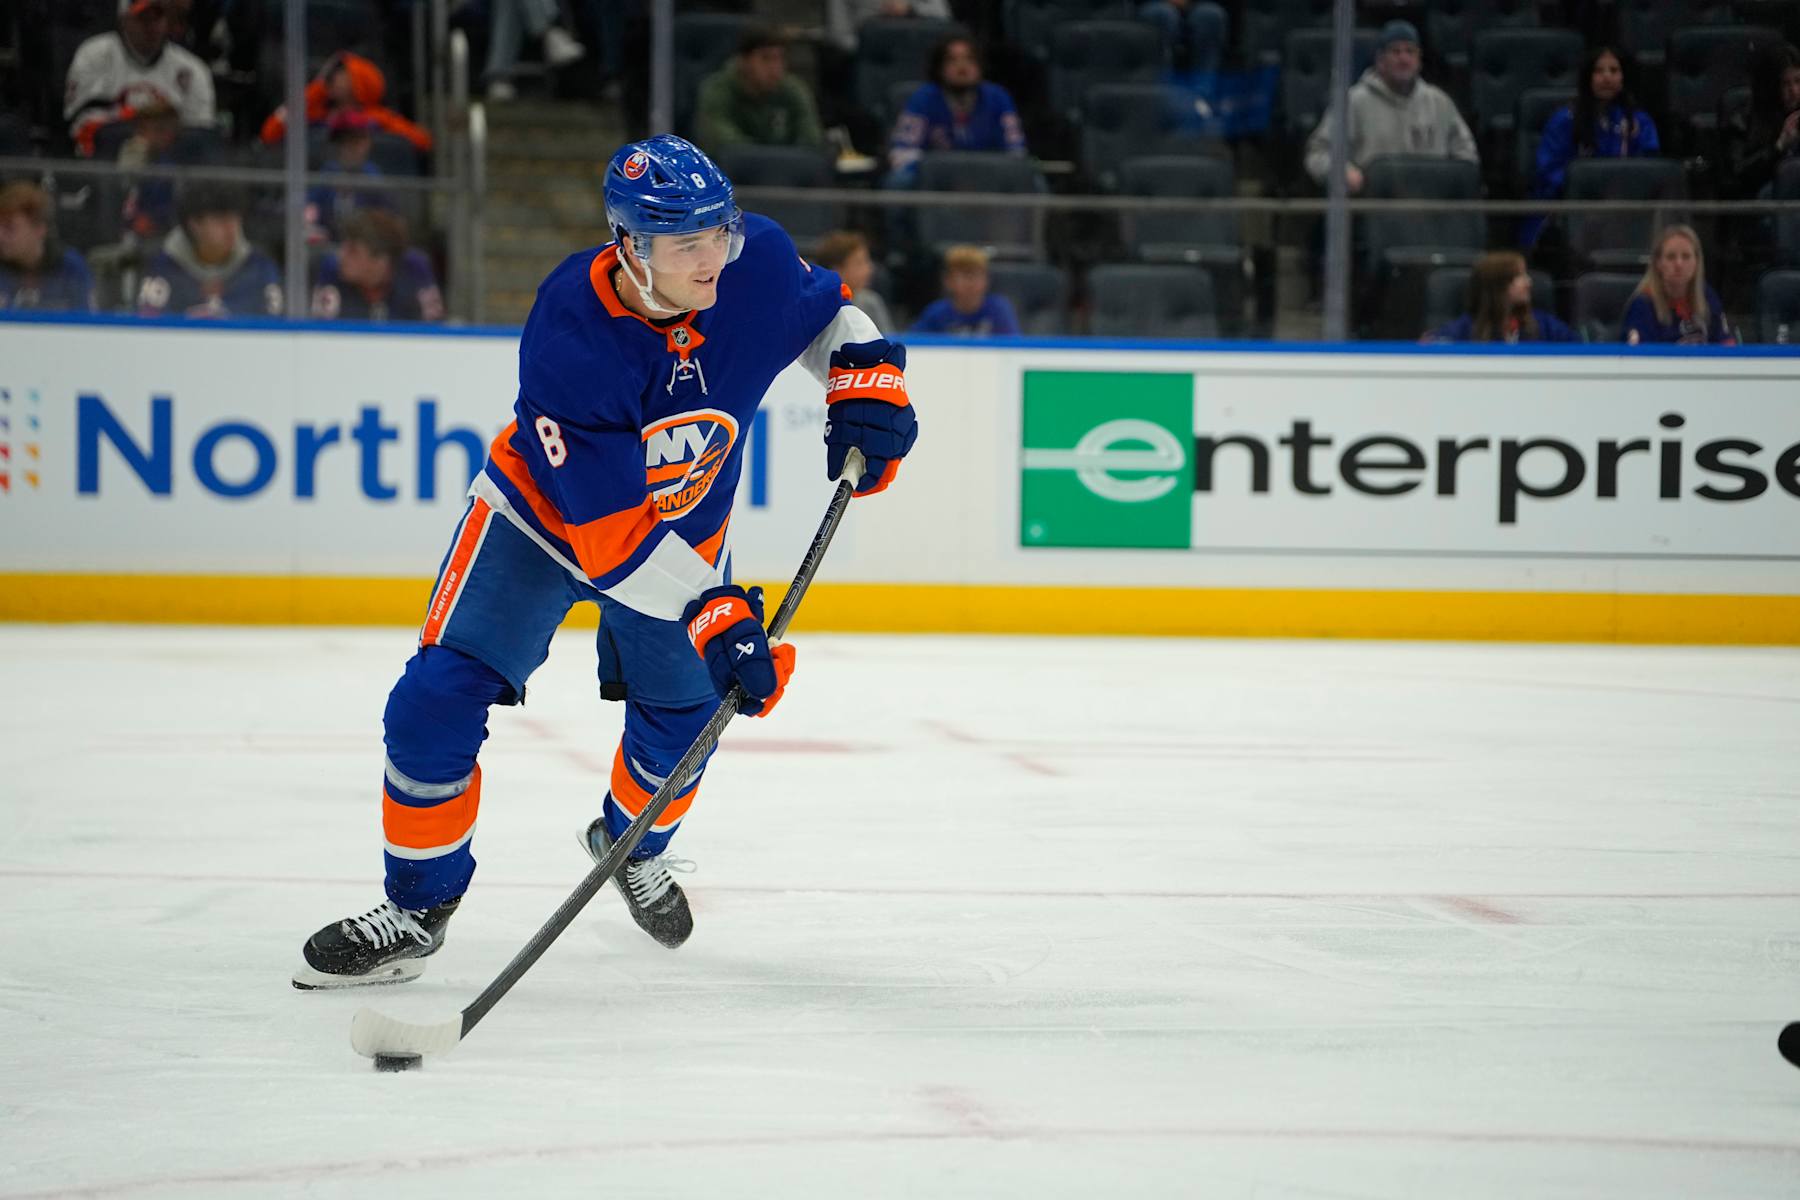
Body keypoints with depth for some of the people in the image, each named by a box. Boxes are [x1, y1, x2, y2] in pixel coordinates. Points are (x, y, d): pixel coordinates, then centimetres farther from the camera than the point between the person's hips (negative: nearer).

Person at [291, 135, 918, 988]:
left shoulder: (759, 264, -25)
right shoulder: (568, 338, -37)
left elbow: (826, 311, 2)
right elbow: (608, 532, -35)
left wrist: (868, 376, -16)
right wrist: (711, 613, -41)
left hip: (685, 524, 4)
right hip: (544, 509, -4)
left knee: (679, 718, 9)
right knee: (438, 699, -13)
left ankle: (632, 846, 43)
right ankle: (418, 907, 5)